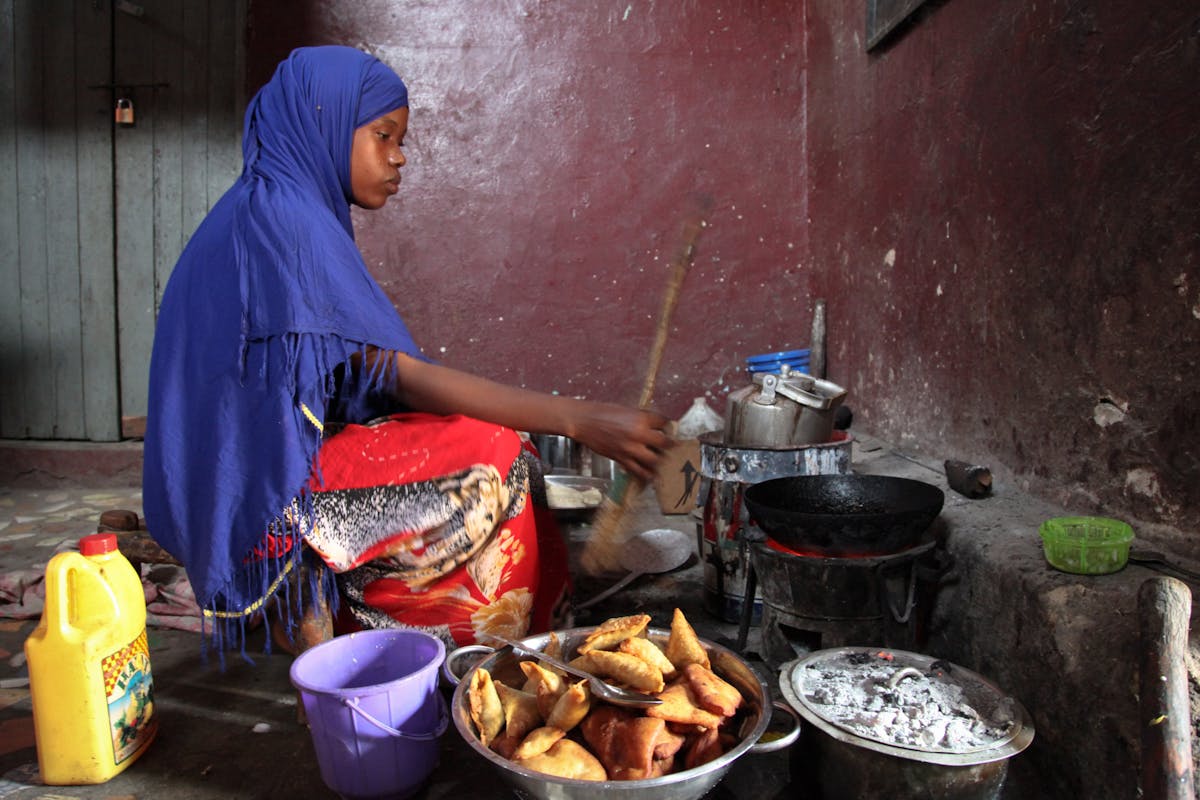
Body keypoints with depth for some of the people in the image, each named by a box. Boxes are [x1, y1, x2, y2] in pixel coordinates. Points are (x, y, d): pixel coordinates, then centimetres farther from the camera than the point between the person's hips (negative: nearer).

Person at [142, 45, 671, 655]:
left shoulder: (262, 211, 14)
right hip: (268, 491, -9)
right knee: (491, 456, -13)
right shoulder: (284, 219, -17)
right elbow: (401, 377, -22)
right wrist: (580, 420, -25)